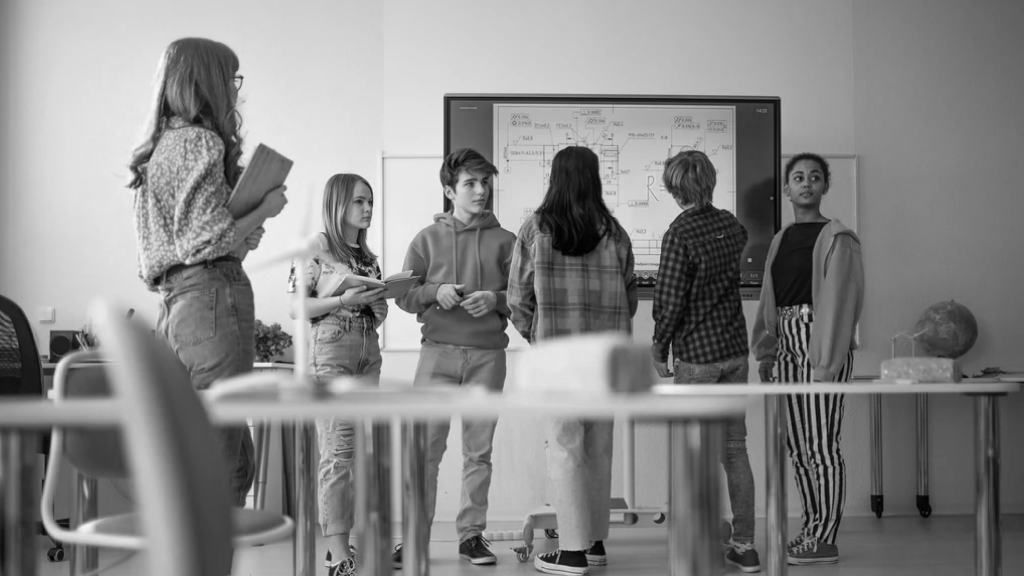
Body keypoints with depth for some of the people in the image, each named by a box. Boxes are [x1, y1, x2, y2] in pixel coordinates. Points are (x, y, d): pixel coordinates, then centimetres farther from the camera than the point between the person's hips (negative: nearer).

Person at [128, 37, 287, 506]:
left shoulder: (159, 147, 21)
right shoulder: (200, 142, -7)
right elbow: (208, 238, -16)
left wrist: (242, 236, 15)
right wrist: (265, 208, -2)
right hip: (213, 300, -10)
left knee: (240, 461, 14)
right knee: (218, 466, -6)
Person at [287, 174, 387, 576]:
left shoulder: (368, 257, 17)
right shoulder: (316, 249, -2)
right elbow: (296, 307, -8)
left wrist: (379, 305, 3)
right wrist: (344, 301, -16)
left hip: (368, 353, 7)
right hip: (330, 352, -7)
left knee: (364, 449, 3)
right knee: (338, 451, -10)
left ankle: (341, 539, 11)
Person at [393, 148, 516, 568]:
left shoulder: (504, 241, 9)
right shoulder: (428, 238, 9)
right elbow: (404, 295, 7)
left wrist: (495, 300, -11)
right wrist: (436, 292, -10)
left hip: (487, 355, 1)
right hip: (438, 350, 0)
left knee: (479, 451, 4)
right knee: (425, 447, -2)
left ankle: (471, 534, 14)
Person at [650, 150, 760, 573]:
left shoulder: (679, 234, -15)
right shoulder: (730, 224, 5)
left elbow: (671, 299, -15)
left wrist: (659, 347, -2)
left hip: (696, 355, -6)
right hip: (736, 351, 6)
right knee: (735, 447, 11)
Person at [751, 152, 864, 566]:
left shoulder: (836, 238, -6)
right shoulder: (780, 240, 15)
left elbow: (839, 302, -11)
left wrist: (826, 360, -16)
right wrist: (766, 353, 13)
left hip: (821, 346, -7)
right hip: (787, 346, 7)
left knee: (822, 445, -5)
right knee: (797, 446, 11)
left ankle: (825, 541, 3)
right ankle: (812, 529, 22)